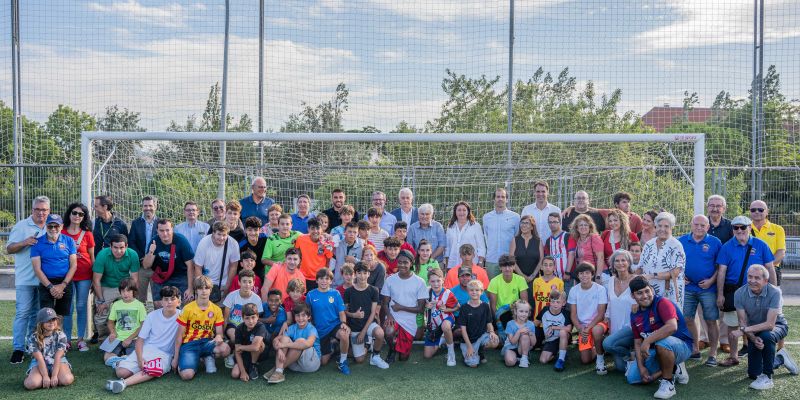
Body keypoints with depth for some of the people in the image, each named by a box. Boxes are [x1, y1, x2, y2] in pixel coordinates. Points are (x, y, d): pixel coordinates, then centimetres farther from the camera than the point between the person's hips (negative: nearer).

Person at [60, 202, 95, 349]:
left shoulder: (87, 234, 3)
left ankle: (81, 339, 11)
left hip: (84, 276, 0)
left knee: (82, 307, 4)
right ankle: (67, 339, 12)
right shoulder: (61, 233, 3)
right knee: (68, 308, 2)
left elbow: (92, 257, 7)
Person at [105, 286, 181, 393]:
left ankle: (124, 383, -42)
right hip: (146, 349, 3)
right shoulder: (152, 315, 2)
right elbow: (140, 339, 2)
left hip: (165, 354, -3)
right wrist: (139, 358, -13)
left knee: (155, 370, -37)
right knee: (121, 372, -17)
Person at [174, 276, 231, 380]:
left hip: (207, 342, 2)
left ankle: (208, 357, 3)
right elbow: (179, 335, 1)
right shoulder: (188, 309, -3)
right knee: (187, 375, -28)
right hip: (189, 344, -2)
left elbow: (219, 332, 7)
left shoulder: (216, 310, 4)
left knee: (225, 349, -32)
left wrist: (218, 337, -20)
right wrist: (176, 357, 0)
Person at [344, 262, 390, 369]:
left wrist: (363, 331, -12)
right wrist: (353, 315, -21)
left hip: (369, 323, 0)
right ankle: (366, 343, 30)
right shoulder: (349, 291, -6)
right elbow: (344, 311, 1)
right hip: (354, 327, 1)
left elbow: (373, 313, -6)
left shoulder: (373, 290, -6)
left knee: (380, 334, -35)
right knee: (359, 360, -2)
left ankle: (375, 356, -6)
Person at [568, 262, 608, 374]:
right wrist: (580, 329, -15)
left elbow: (601, 314, -12)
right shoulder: (574, 290, -4)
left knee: (596, 330, -40)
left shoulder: (600, 289, -12)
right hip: (582, 326, 3)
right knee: (585, 360, -7)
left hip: (598, 323, -3)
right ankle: (596, 349, 28)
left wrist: (588, 328, -22)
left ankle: (600, 358, -14)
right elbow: (573, 314, 0)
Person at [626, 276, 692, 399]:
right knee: (632, 377, -1)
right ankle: (673, 369, 14)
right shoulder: (635, 314, 2)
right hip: (655, 352, 7)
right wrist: (641, 367, -9)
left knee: (662, 341, -40)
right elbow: (637, 343, 4)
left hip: (681, 347, -7)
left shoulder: (662, 303, -20)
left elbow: (672, 327, -38)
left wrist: (647, 341, -36)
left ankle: (668, 382, -18)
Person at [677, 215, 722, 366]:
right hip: (688, 287, 3)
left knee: (711, 321, 2)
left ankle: (712, 354, 11)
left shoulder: (715, 242, -3)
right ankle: (695, 349, 22)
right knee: (687, 320, 7)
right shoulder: (682, 241, 3)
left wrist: (711, 280, -12)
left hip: (708, 288, -3)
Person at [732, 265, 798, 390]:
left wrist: (743, 330, -39)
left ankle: (767, 377, -22)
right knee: (753, 374, 2)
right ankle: (781, 359, 33)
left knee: (766, 336, -41)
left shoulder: (774, 292, -29)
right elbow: (742, 322, -15)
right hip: (754, 331, 4)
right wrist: (754, 339, -33)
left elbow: (770, 324, -33)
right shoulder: (740, 293, -21)